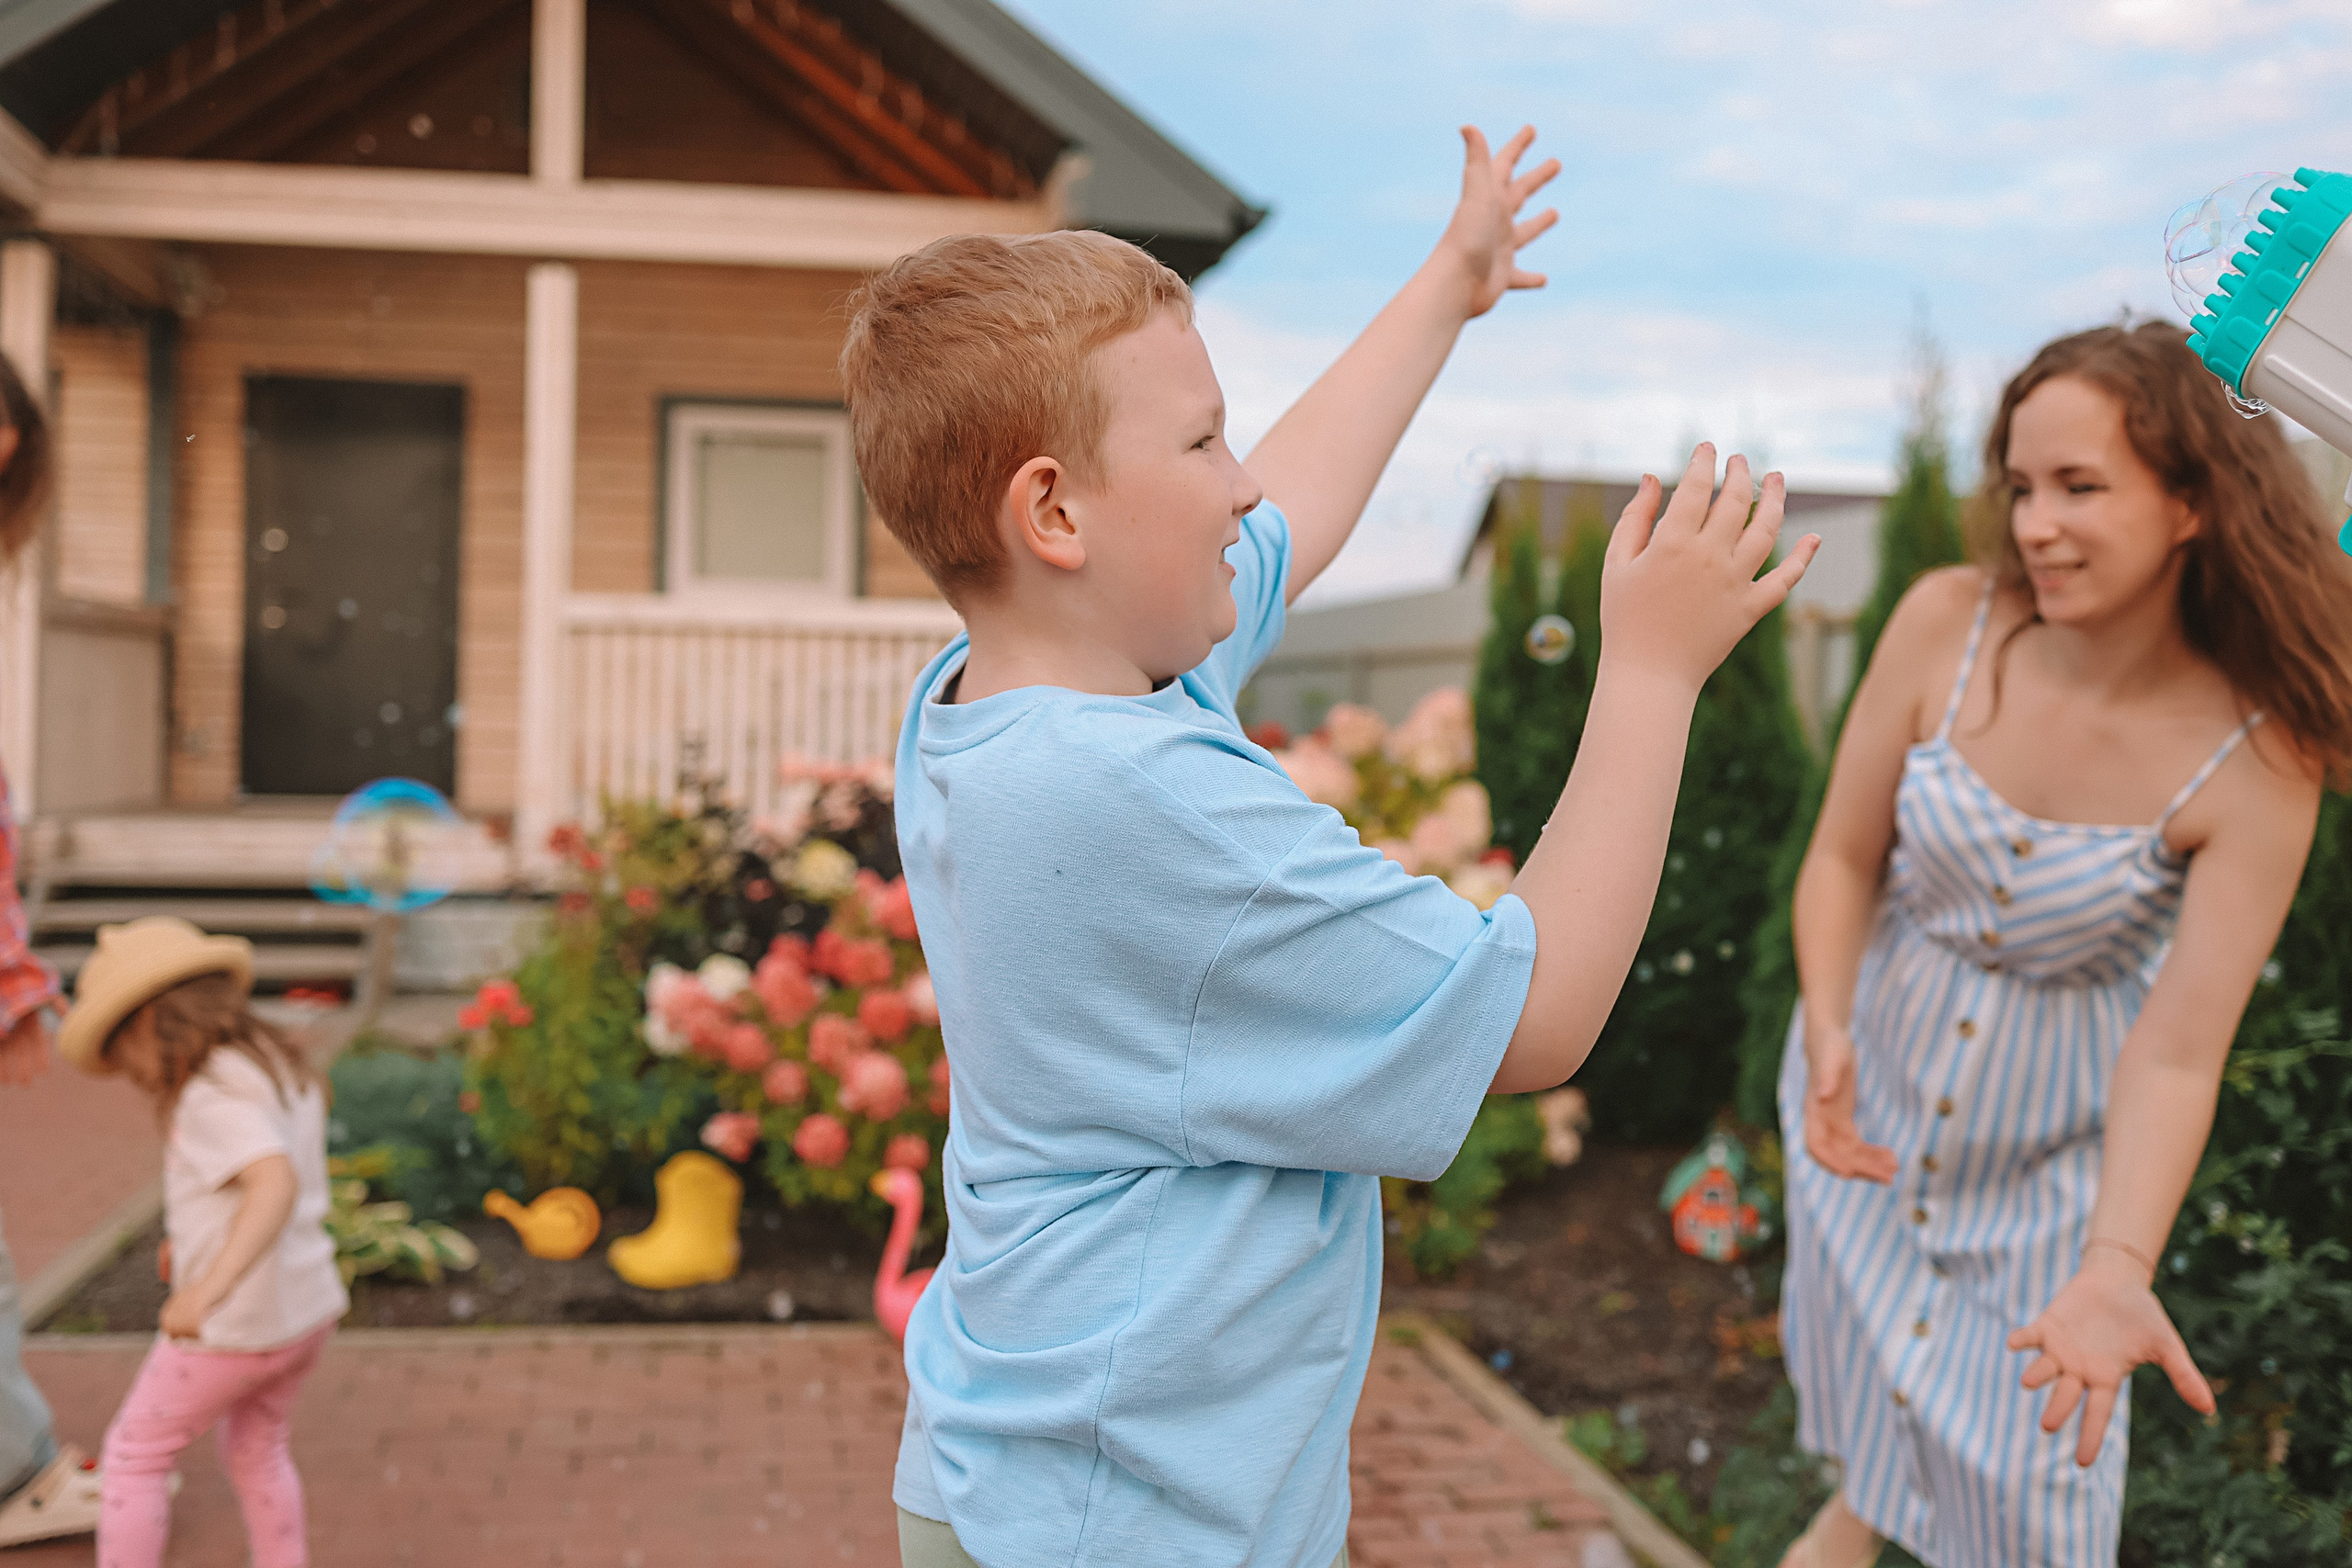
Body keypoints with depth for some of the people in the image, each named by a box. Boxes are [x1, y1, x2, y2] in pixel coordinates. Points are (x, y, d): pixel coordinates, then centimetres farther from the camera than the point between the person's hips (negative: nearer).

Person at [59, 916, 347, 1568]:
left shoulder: (212, 1096, -21)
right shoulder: (288, 1073, 7)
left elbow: (276, 1183, -38)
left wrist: (211, 1286, -48)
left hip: (234, 1329, -8)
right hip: (307, 1309, 8)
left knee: (135, 1454, 12)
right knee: (256, 1453, 26)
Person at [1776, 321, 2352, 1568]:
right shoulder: (1947, 623, -20)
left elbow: (2177, 1054, -25)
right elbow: (1843, 858, -11)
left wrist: (2115, 1272, -39)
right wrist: (1827, 1030, -29)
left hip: (2057, 1148, -2)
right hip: (1875, 1086, 2)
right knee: (1857, 1347, 24)